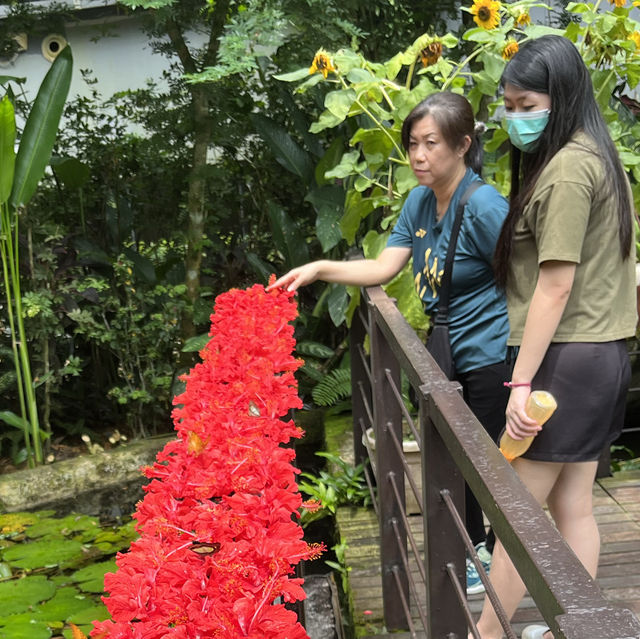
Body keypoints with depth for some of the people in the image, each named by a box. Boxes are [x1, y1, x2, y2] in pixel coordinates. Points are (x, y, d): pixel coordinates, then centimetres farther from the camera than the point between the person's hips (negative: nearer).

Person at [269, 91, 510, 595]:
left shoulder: (483, 206, -22)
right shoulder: (420, 201, 4)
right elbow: (383, 268, 7)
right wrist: (319, 269, -4)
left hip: (493, 359, -8)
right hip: (452, 356, 9)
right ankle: (473, 549, 40)